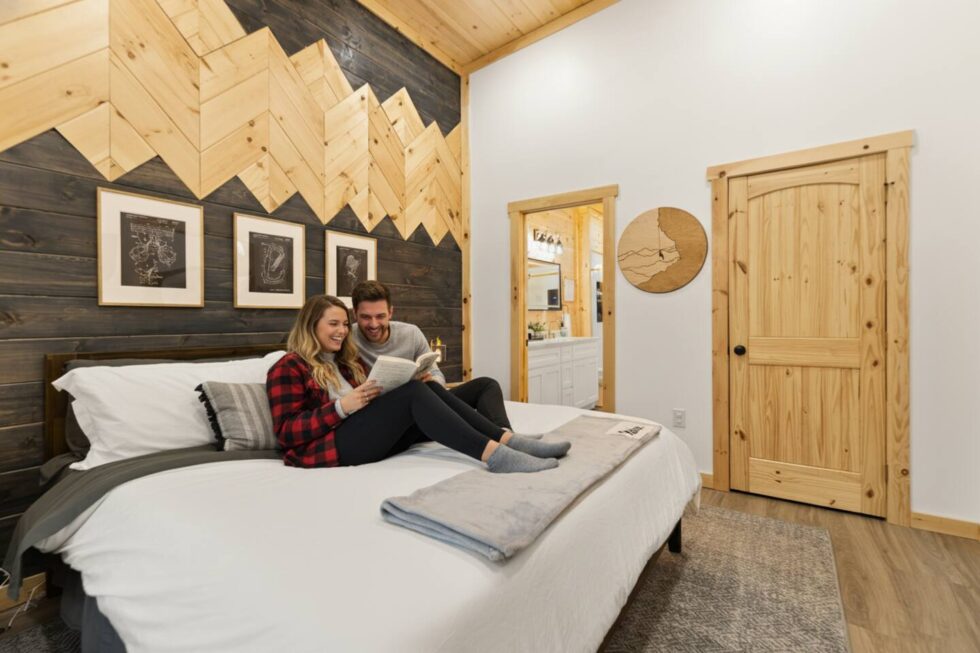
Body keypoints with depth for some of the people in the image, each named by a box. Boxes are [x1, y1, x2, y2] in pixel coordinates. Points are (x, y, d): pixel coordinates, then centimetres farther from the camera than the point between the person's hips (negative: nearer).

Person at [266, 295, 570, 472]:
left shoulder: (348, 360, 24)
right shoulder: (288, 368, 3)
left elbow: (375, 401, 18)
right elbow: (286, 432, -8)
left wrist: (386, 390, -5)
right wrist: (342, 407, -19)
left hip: (373, 435, 6)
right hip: (328, 445, -6)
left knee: (428, 387, -19)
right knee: (414, 392, -28)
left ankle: (508, 440, -30)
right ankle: (493, 454, -40)